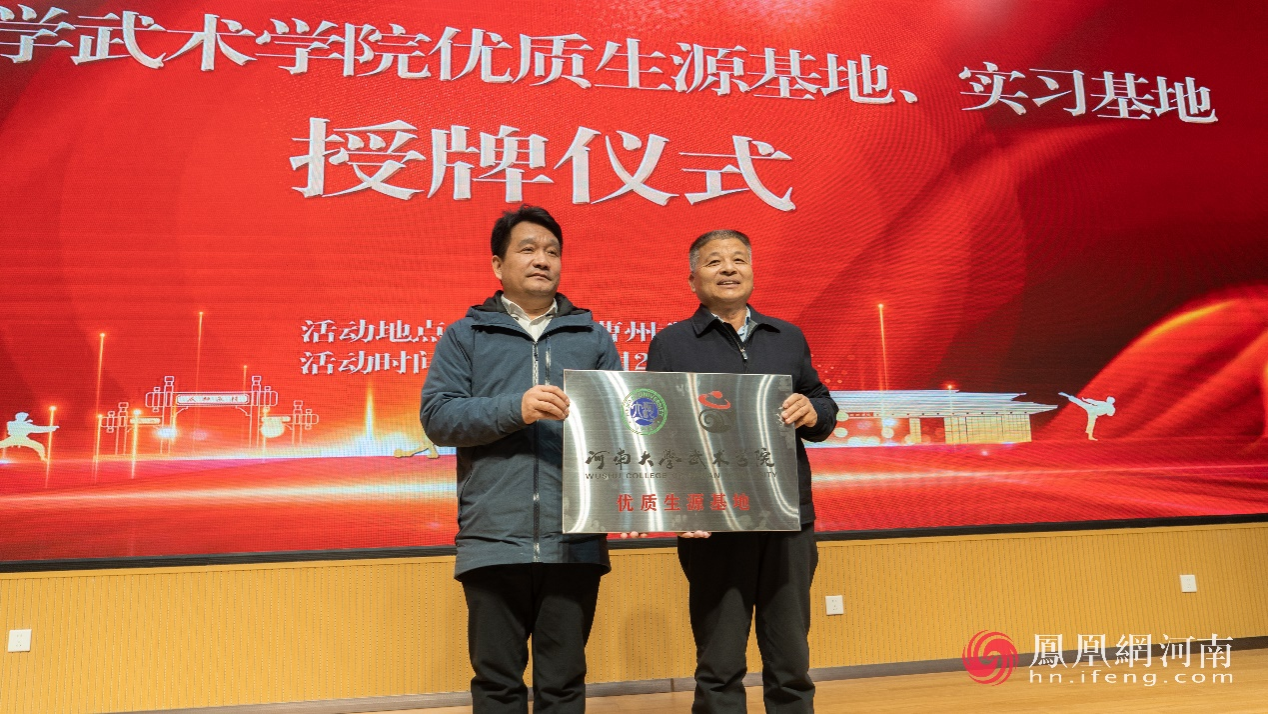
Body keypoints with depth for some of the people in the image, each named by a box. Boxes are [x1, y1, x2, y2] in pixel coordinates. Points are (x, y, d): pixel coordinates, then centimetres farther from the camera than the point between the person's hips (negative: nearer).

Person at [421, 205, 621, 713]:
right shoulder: (466, 336, 10)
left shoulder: (592, 337, 15)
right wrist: (515, 408, -15)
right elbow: (436, 416, -1)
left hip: (575, 541, 1)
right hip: (493, 541, -1)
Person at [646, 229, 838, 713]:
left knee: (791, 663, 10)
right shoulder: (671, 344, 5)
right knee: (719, 666, 6)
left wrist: (812, 412, -5)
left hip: (790, 520, 3)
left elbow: (825, 409, 19)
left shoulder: (788, 337, 16)